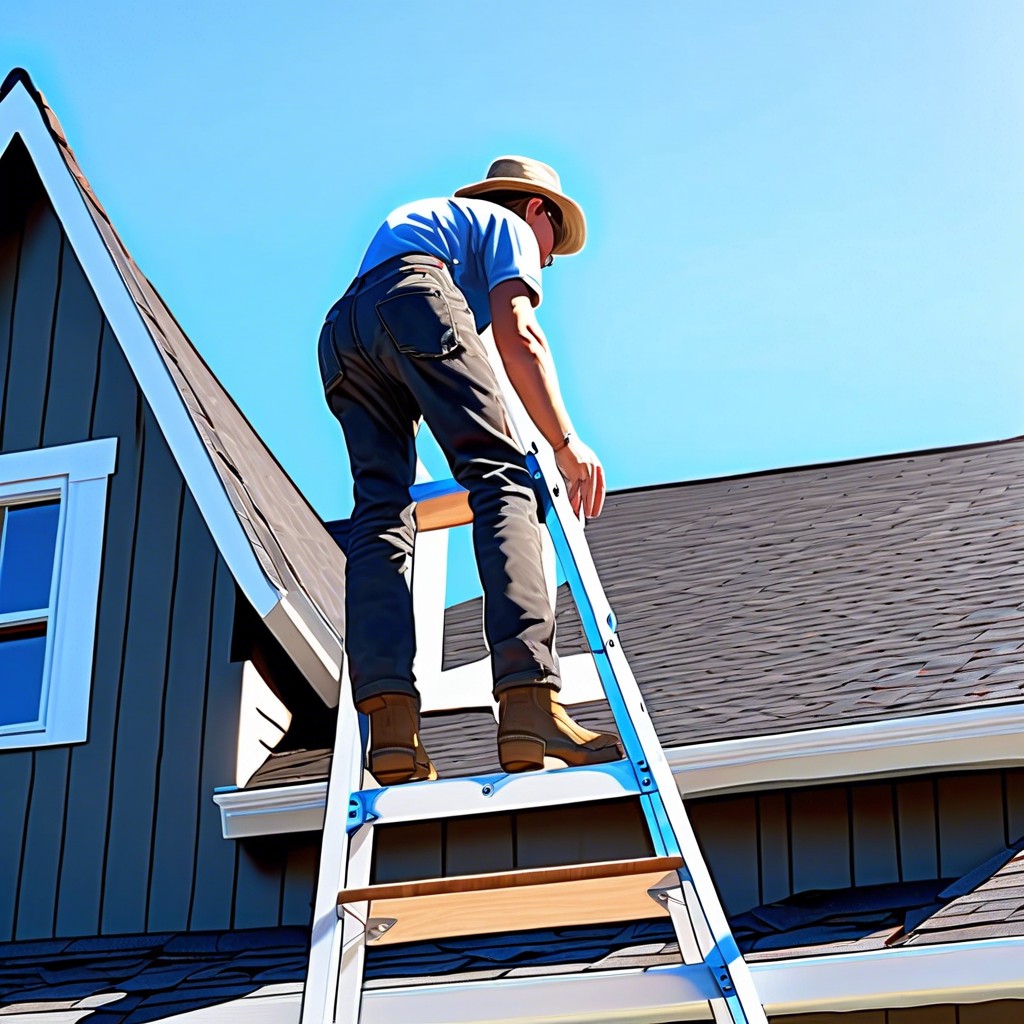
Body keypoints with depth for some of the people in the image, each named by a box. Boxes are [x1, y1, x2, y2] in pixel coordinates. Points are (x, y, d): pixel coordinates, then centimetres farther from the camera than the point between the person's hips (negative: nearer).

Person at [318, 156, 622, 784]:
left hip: (339, 332, 7)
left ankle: (390, 727, -22)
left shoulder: (426, 217, 45)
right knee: (503, 481, -15)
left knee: (380, 517, -2)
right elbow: (517, 334, 3)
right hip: (415, 299, -7)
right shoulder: (511, 226, 23)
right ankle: (530, 703, -35)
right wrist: (567, 443, 1)